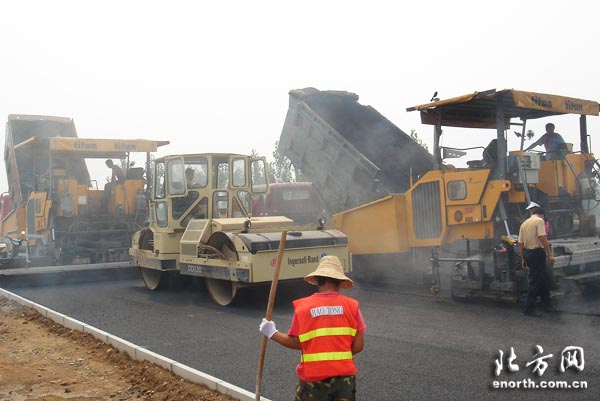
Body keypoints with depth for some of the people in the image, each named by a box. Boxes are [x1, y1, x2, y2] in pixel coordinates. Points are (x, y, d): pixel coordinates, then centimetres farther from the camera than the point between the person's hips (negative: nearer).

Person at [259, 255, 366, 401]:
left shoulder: (302, 306, -6)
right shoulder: (351, 305, -3)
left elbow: (296, 343, -3)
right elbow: (358, 346, -3)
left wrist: (272, 333, 12)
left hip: (312, 376, 0)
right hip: (344, 375, 1)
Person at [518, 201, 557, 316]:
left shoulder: (524, 223, 14)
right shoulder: (539, 221, -8)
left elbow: (520, 243, 14)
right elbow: (542, 238, -20)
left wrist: (523, 259, 19)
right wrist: (550, 254, -20)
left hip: (527, 253, 8)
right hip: (537, 253, -8)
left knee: (544, 280, 17)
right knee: (535, 282, -2)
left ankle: (547, 305, 24)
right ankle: (528, 308, 2)